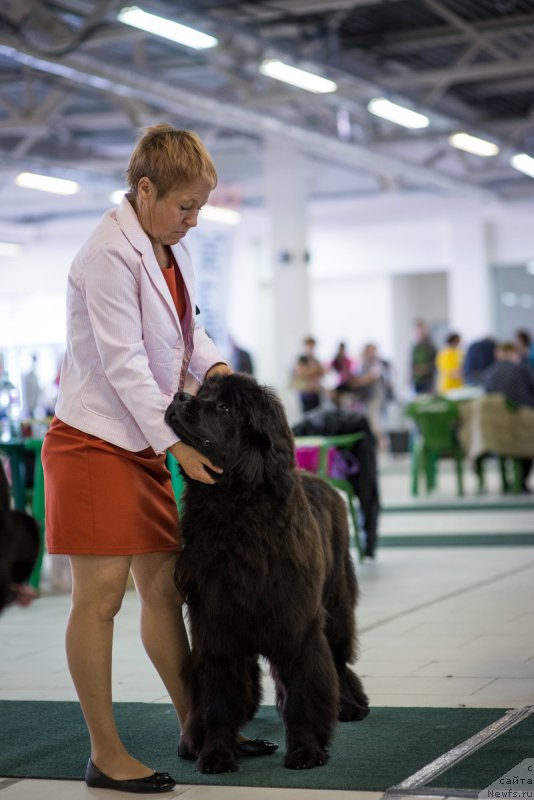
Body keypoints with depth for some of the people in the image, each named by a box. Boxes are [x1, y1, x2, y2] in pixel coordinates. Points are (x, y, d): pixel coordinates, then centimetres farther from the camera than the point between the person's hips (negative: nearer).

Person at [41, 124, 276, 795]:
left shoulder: (170, 248, 11)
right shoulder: (109, 253, -17)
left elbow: (184, 327, 24)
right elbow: (124, 362, -21)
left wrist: (212, 364, 3)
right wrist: (176, 444, -21)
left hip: (147, 442, 9)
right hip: (96, 441, -9)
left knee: (163, 587, 13)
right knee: (100, 596, -5)